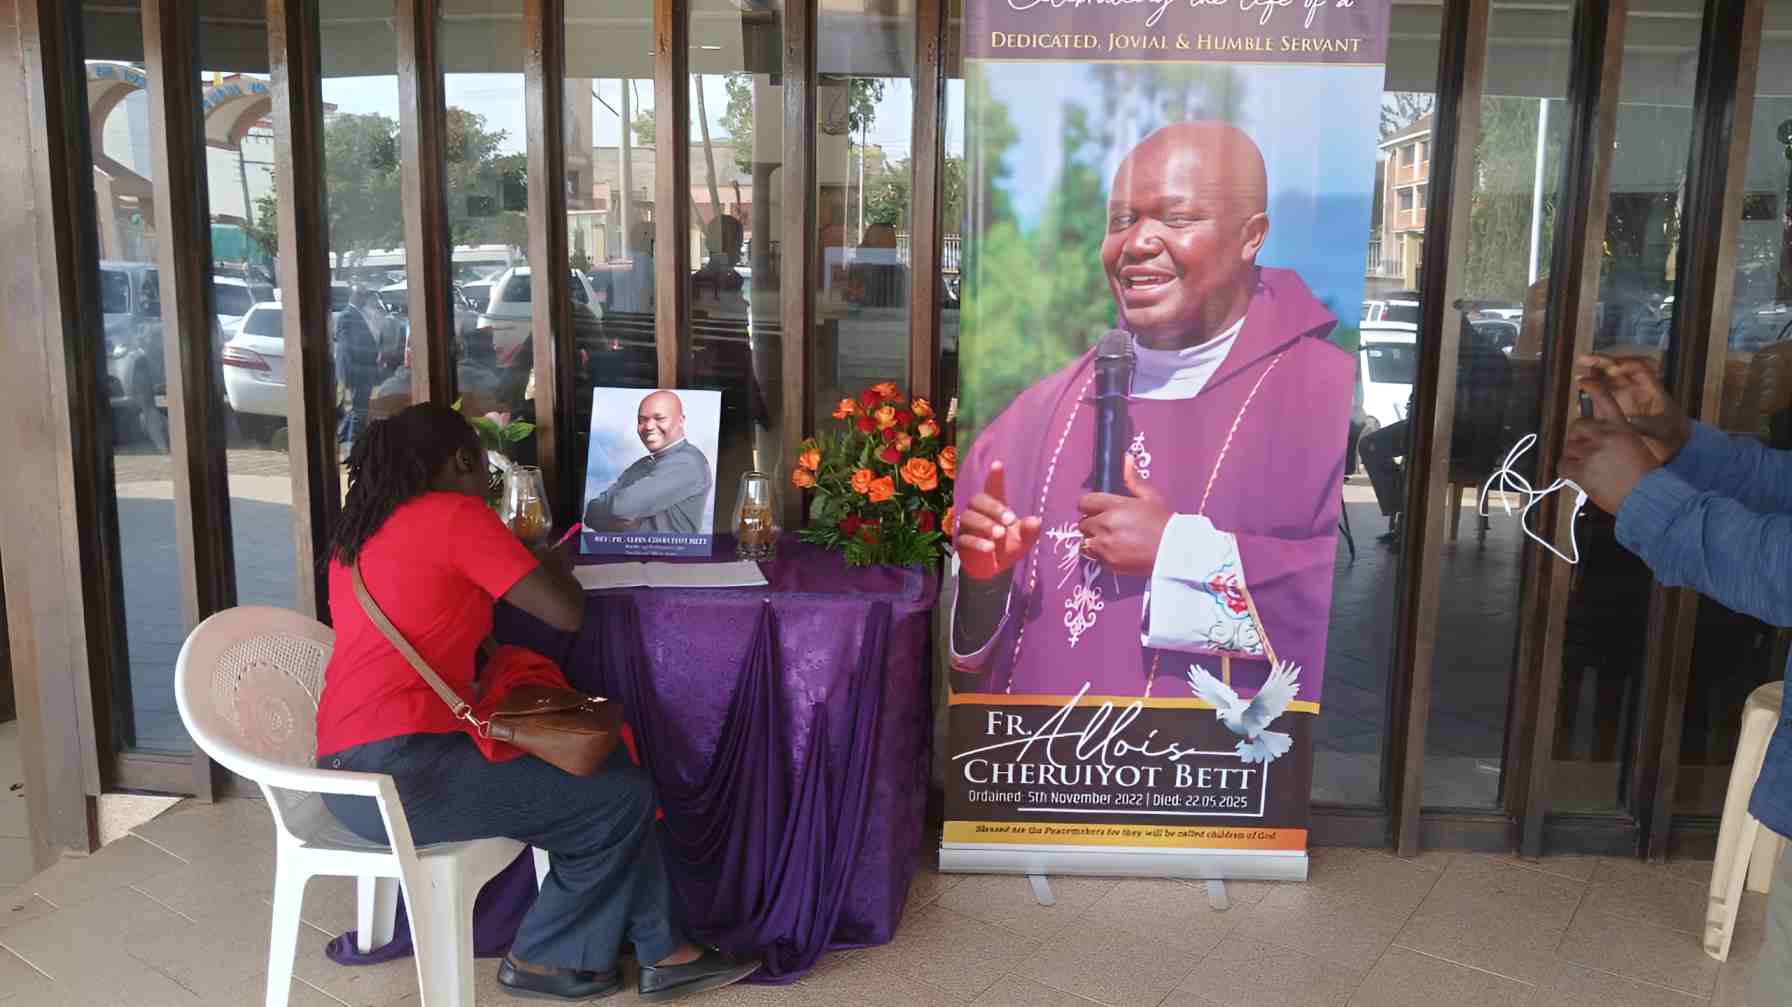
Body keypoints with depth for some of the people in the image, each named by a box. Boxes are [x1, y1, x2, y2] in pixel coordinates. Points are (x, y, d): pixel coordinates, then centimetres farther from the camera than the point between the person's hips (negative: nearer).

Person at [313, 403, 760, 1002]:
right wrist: (554, 564, 11)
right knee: (623, 800, 0)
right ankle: (542, 957, 20)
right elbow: (566, 613, -11)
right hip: (400, 772, -10)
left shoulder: (356, 533, 16)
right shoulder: (456, 514, -10)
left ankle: (659, 953, 18)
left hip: (349, 772, 10)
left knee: (601, 768, 16)